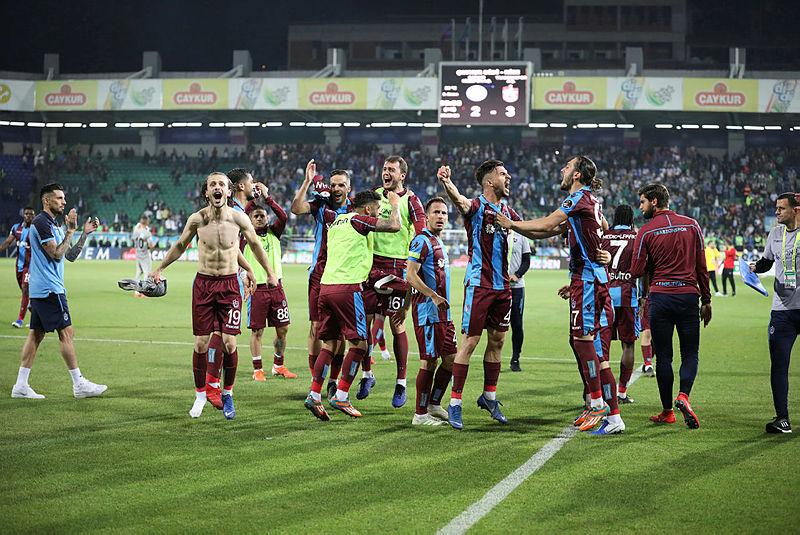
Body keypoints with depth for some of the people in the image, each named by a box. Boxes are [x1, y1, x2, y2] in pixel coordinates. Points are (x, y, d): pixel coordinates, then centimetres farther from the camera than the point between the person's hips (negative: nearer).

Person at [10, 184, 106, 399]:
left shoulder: (53, 225, 19)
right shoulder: (41, 222, -12)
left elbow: (70, 256, 19)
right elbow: (57, 255, -18)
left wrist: (85, 234, 13)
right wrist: (70, 231, -17)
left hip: (40, 290, 10)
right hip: (49, 288, -10)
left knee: (36, 333, 8)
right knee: (66, 331, -8)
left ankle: (21, 385, 8)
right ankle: (79, 384, -5)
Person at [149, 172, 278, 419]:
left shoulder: (239, 218, -7)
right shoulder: (197, 219, -7)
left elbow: (255, 245, 11)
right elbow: (180, 245, 12)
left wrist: (270, 273, 17)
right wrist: (160, 269, 17)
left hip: (230, 284, 0)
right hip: (203, 283, 0)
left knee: (229, 343, -5)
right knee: (201, 343, 0)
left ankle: (227, 394, 13)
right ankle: (200, 394, 17)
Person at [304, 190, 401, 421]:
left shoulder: (338, 221, 21)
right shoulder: (358, 220, -4)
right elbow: (394, 226, -11)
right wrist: (395, 204, 8)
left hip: (325, 286, 8)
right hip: (347, 287, -8)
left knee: (329, 344, 10)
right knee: (358, 344, -1)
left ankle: (314, 395, 3)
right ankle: (341, 396, -3)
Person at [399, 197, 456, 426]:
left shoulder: (438, 242, 20)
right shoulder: (422, 241, -10)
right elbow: (411, 275, -19)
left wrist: (405, 306, 25)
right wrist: (433, 296, -28)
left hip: (442, 311, 9)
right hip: (427, 311, -9)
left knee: (451, 359, 10)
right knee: (429, 361, -7)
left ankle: (434, 405, 21)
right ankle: (420, 414, -1)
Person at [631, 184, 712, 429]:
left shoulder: (646, 231, -3)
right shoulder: (691, 225, 6)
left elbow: (636, 271, -4)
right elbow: (702, 267, 6)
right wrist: (706, 300, 11)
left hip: (660, 296, -1)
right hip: (689, 295, 2)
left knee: (663, 356, 6)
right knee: (690, 354, 8)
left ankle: (667, 411, 9)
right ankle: (683, 395, -17)